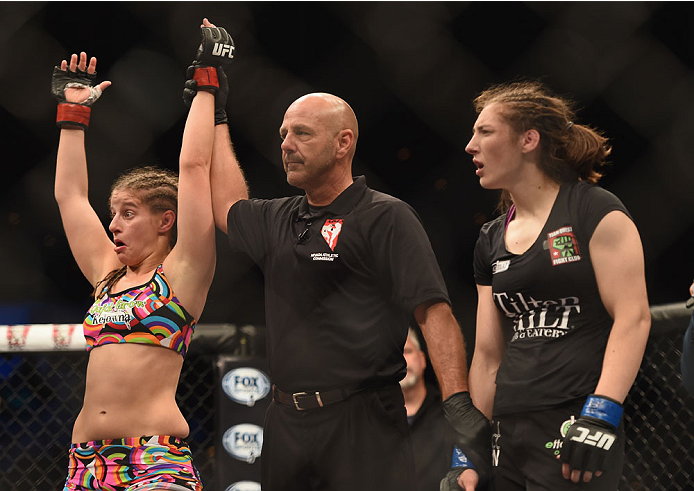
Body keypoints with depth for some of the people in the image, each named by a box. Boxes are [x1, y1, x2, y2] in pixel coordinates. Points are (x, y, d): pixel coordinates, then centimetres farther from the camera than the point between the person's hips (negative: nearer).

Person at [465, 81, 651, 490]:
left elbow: (634, 317, -11)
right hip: (509, 435, 6)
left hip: (576, 432, -6)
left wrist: (600, 415, -20)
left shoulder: (594, 211, -2)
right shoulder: (492, 241, 17)